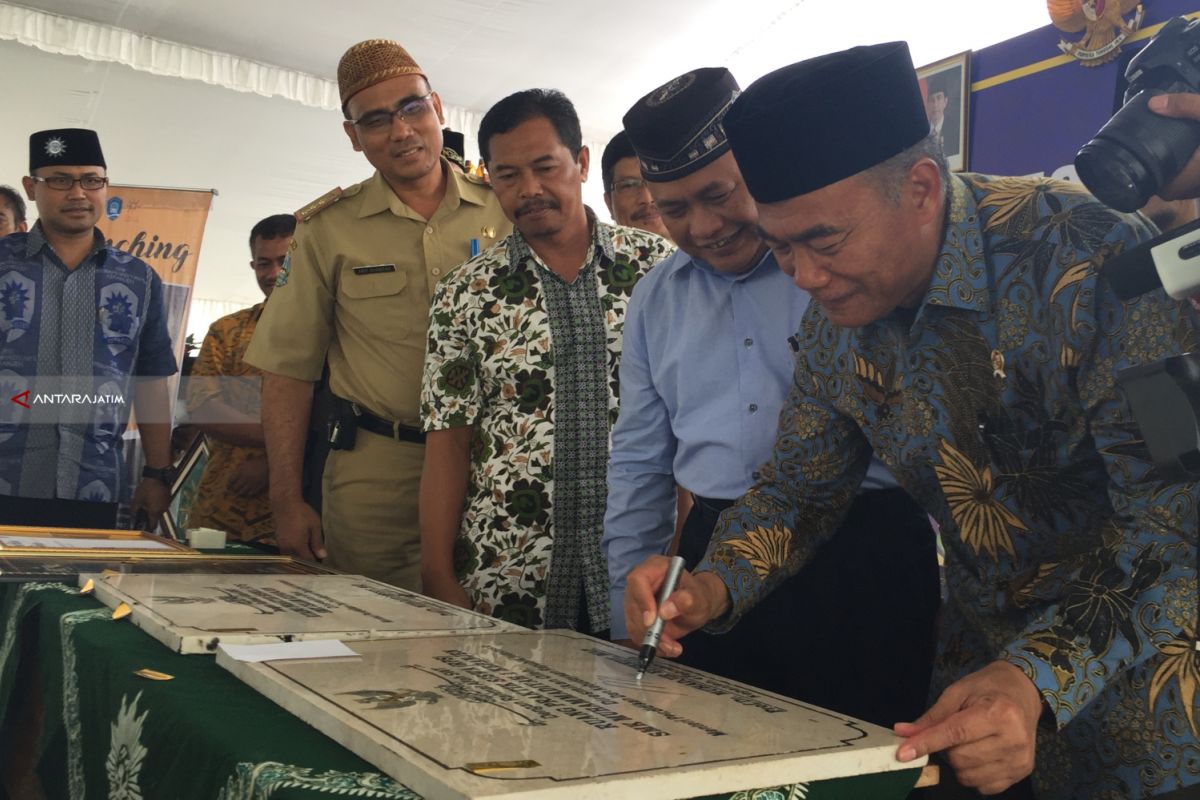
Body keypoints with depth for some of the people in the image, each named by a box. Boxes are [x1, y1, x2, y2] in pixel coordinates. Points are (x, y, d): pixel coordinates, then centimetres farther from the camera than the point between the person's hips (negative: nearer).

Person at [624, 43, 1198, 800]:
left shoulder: (1089, 260, -26)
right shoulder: (836, 320, -6)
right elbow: (800, 482, 4)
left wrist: (1039, 679, -38)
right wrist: (714, 586, -14)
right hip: (982, 656, 5)